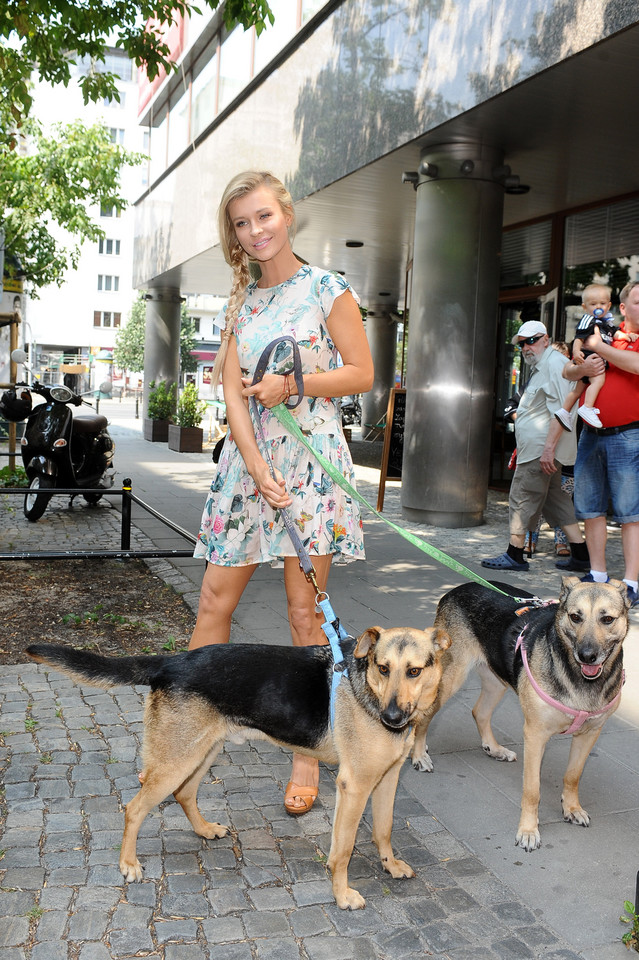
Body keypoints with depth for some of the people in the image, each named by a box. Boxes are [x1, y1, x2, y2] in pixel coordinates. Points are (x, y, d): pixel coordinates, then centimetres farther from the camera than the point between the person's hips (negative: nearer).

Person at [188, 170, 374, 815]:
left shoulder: (328, 290, 1)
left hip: (311, 458, -4)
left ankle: (307, 753, 12)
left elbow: (363, 374, 0)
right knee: (214, 599, 4)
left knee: (304, 610, 0)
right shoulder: (240, 301, 12)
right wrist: (257, 466, -11)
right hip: (247, 456, 4)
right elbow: (234, 390, 3)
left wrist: (290, 384, -12)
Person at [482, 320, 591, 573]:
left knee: (522, 498, -6)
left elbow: (561, 410, -21)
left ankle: (514, 555, 1)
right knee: (555, 498, 11)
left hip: (541, 448, -11)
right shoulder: (541, 367, 22)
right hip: (539, 449, 11)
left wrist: (548, 448, -26)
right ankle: (580, 555, 13)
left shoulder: (554, 363, -12)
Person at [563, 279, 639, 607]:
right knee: (590, 506, 9)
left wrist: (598, 347, -9)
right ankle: (598, 574, 20)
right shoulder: (604, 333, 16)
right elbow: (567, 371, 17)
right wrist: (582, 367, -6)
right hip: (592, 434, 6)